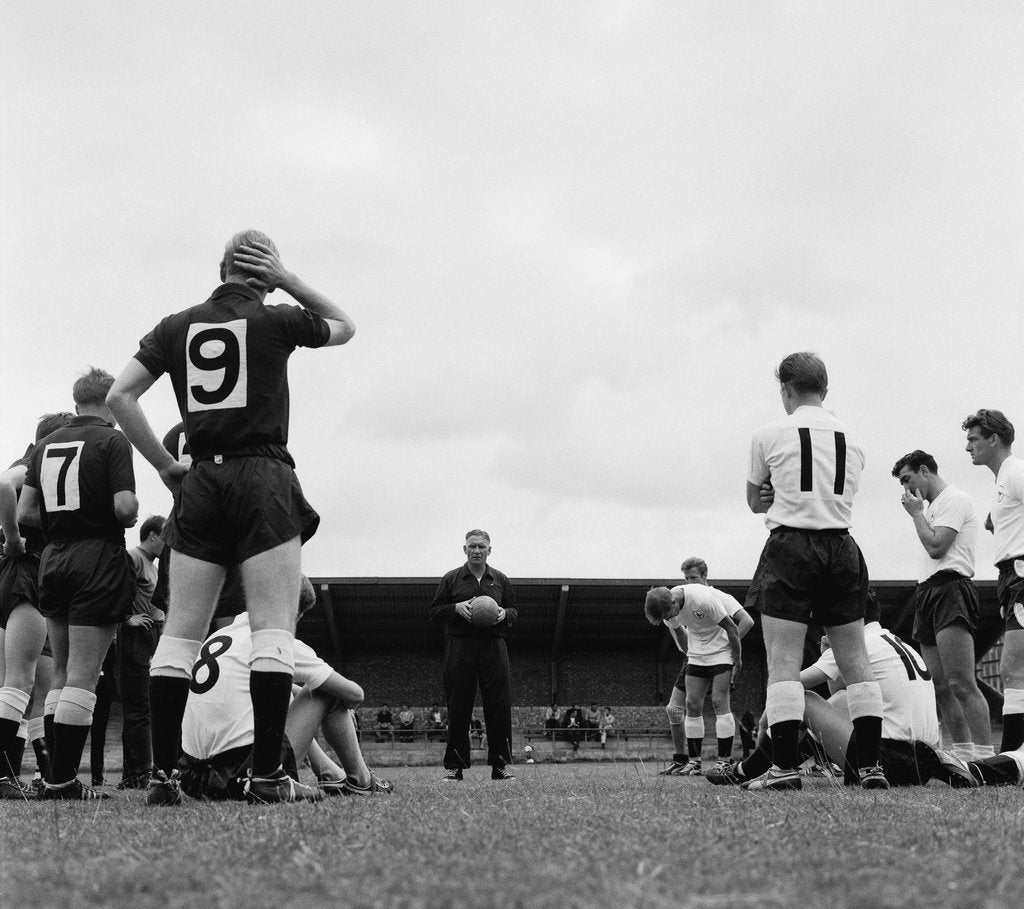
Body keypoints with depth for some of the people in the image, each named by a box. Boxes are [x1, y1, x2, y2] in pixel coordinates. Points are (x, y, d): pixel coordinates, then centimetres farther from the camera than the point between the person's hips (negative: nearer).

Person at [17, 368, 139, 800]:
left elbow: (25, 513, 8)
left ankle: (56, 775, 12)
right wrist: (129, 516, 4)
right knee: (82, 677, -6)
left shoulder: (46, 444, 11)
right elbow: (124, 507, -17)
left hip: (53, 558, 6)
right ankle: (62, 779, -8)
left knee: (62, 674, 14)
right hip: (99, 556, -6)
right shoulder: (112, 442, -7)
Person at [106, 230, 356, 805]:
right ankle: (268, 773, -12)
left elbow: (121, 397, 6)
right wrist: (287, 281, 12)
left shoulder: (177, 327, 10)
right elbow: (345, 326, 21)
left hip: (201, 483, 3)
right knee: (273, 627, -5)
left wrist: (165, 466, 11)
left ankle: (163, 772, -1)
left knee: (181, 631, 4)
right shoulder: (276, 321, 2)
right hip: (265, 478, -3)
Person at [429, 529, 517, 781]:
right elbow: (434, 611, 9)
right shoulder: (451, 579, 9)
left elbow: (514, 611, 19)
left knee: (500, 708, -3)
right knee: (458, 710, -1)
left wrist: (504, 613, -4)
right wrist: (456, 608, -10)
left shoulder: (500, 580, 14)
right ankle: (454, 766, 4)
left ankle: (501, 765, 3)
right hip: (459, 649, -1)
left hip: (493, 647, 1)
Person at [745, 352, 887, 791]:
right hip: (841, 546, 4)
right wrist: (787, 498, 12)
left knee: (783, 660, -6)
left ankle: (784, 766, -13)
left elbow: (755, 502, 11)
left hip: (790, 546, -4)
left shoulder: (770, 435, 1)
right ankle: (871, 766, 4)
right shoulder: (852, 439, 12)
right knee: (855, 659, 6)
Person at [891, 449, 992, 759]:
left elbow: (936, 547, -14)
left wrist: (916, 513, -4)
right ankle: (963, 753, 9)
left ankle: (986, 755, -22)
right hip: (928, 591, 10)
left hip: (950, 590, -10)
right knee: (942, 687, 6)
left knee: (961, 684, -18)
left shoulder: (954, 500, -4)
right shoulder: (932, 505, 25)